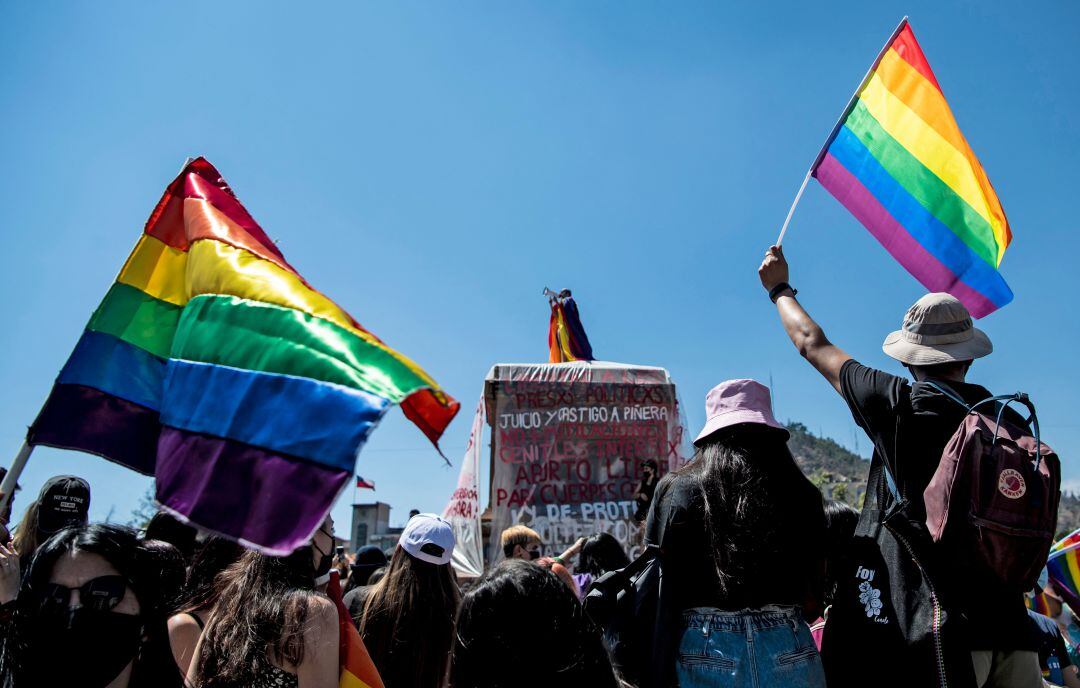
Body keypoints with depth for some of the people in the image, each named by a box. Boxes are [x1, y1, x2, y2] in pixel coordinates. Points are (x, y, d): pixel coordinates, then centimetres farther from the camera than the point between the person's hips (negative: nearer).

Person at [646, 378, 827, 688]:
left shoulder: (675, 491, -3)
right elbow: (812, 606, 7)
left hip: (705, 651, -1)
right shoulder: (801, 495, 1)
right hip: (788, 652, 1)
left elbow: (659, 596, 1)